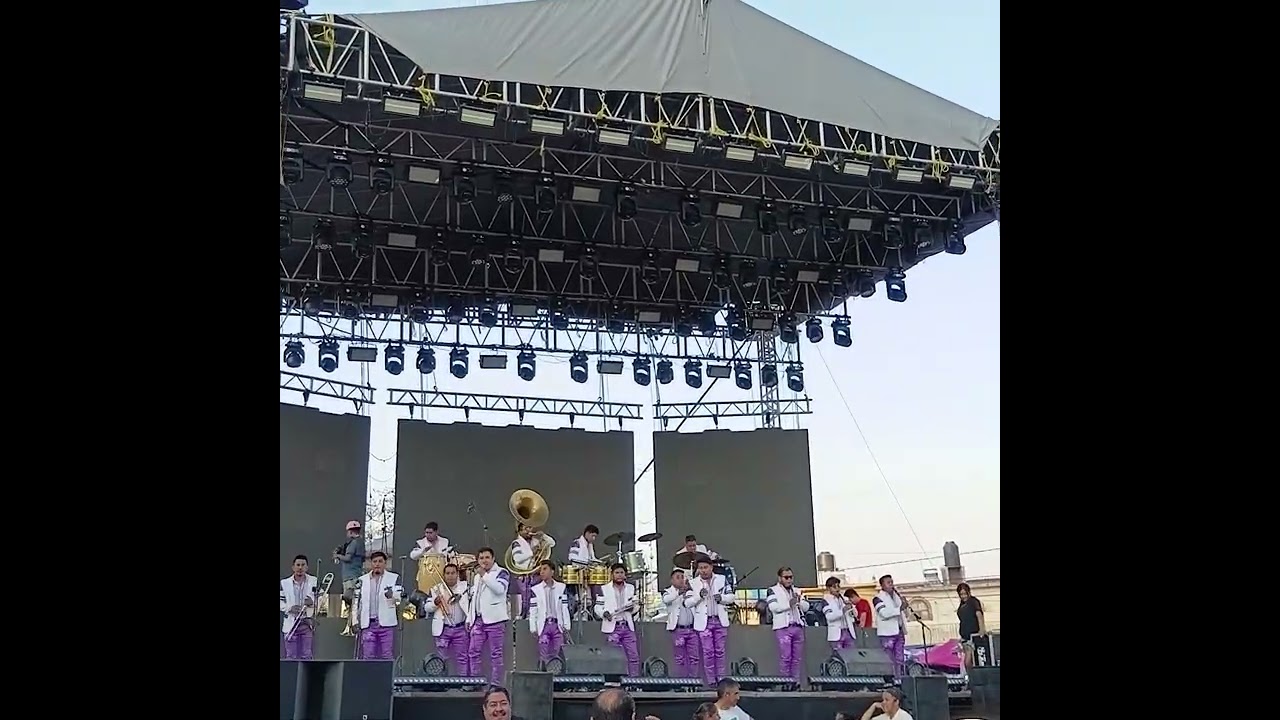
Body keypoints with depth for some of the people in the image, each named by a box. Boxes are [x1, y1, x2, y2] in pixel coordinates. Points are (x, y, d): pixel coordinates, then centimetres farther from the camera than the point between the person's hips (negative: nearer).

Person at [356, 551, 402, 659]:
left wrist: (391, 595, -28)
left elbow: (399, 597, -6)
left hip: (386, 623, -2)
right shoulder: (362, 580, 13)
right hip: (368, 623, 2)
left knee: (386, 656, 0)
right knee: (368, 656, 1)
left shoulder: (394, 578, 5)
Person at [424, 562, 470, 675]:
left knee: (463, 657, 3)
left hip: (460, 629, 0)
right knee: (442, 658, 4)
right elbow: (427, 608, 6)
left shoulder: (464, 586, 7)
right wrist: (435, 603, -13)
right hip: (443, 629, 0)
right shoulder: (436, 589, 6)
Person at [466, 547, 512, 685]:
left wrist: (484, 575, -15)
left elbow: (499, 589, -19)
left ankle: (495, 683, 0)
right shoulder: (476, 577, 22)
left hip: (494, 619, -6)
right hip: (478, 620, 7)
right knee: (474, 652, 3)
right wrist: (469, 619, 20)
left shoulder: (501, 572, 1)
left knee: (496, 653, -3)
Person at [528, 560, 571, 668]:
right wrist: (533, 628, -3)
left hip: (557, 624, 1)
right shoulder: (536, 589, 4)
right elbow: (532, 610, 2)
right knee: (543, 654, -2)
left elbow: (565, 607, 4)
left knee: (558, 654, 2)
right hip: (543, 625, -1)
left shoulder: (561, 587, 6)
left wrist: (566, 625, 1)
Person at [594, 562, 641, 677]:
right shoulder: (604, 589, 4)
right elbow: (597, 607, 1)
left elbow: (636, 606, 17)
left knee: (634, 656, -2)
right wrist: (604, 613, -20)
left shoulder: (631, 588, 15)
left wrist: (632, 608, -6)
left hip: (628, 627, 3)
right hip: (612, 627, -3)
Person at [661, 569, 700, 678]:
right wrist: (679, 592, -38)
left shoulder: (690, 591, 14)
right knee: (680, 659, 3)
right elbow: (666, 599, -21)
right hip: (678, 630, -3)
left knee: (694, 657, 4)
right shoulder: (668, 592, 1)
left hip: (692, 629, 4)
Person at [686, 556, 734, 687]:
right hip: (704, 622, -1)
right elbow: (687, 603, -4)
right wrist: (699, 595, -20)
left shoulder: (722, 579, 6)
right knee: (708, 653, 0)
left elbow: (731, 597, 8)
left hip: (720, 621, 1)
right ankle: (710, 681, 6)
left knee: (720, 651, 5)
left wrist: (721, 597, -13)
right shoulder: (693, 583, 1)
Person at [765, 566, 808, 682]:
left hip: (798, 627, 5)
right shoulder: (773, 590, 5)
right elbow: (773, 607, -11)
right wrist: (789, 604, -19)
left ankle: (797, 681, 9)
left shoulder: (796, 591, 22)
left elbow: (806, 607, 15)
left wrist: (800, 601, -5)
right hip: (782, 627, -5)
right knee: (785, 657, -9)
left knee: (797, 658, 5)